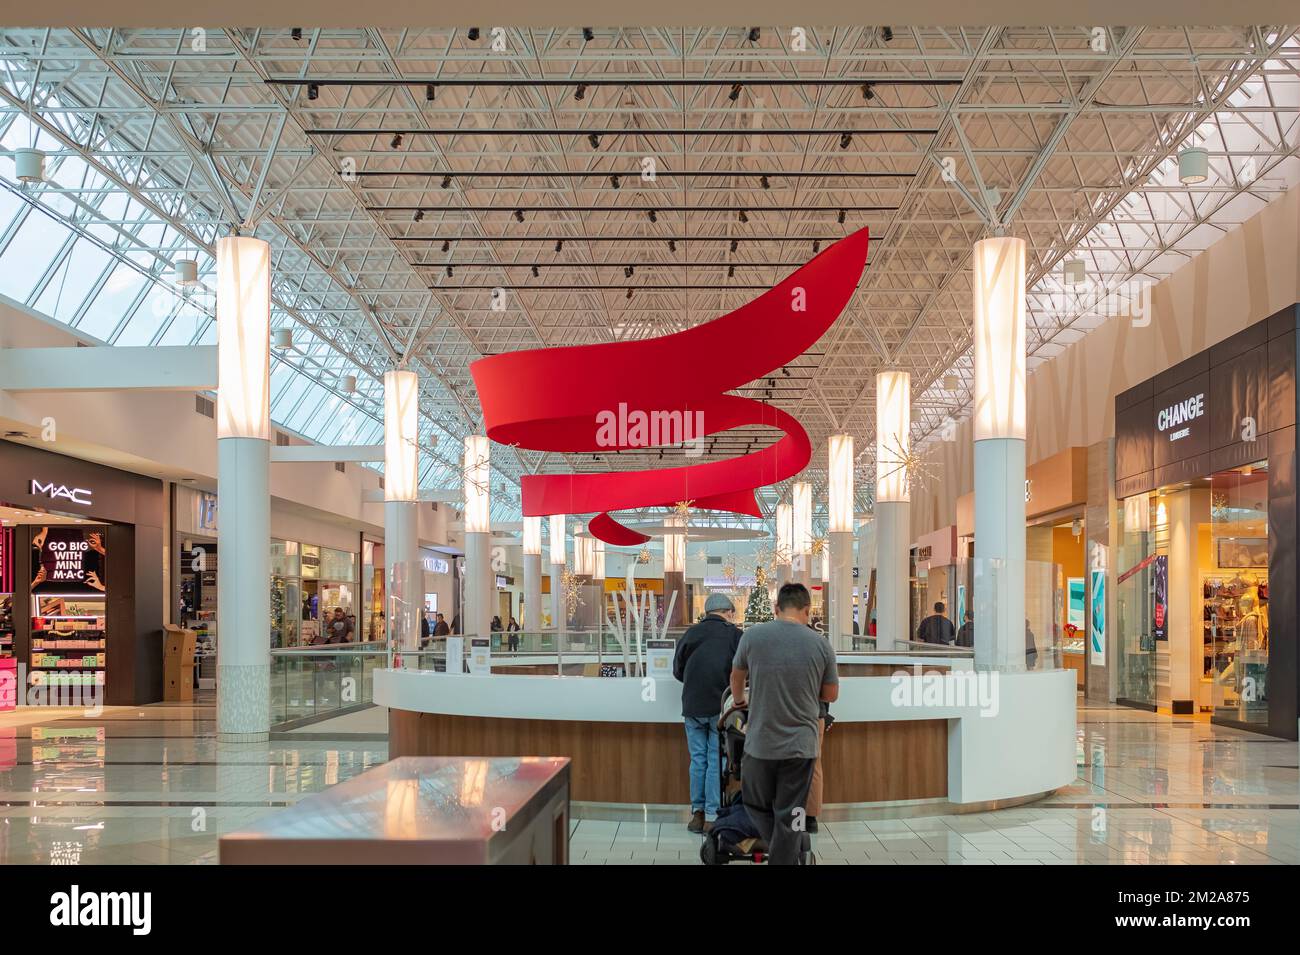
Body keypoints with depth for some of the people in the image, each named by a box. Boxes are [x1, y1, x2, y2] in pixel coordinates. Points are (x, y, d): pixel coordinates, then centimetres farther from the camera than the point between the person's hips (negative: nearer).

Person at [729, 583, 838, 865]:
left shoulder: (753, 635, -4)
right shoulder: (820, 644, -2)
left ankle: (788, 851, 10)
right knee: (789, 816, 8)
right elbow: (831, 695, 10)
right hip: (801, 746, 1)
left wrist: (739, 699, 35)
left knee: (756, 804, 20)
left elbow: (736, 677, 14)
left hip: (761, 743, -1)